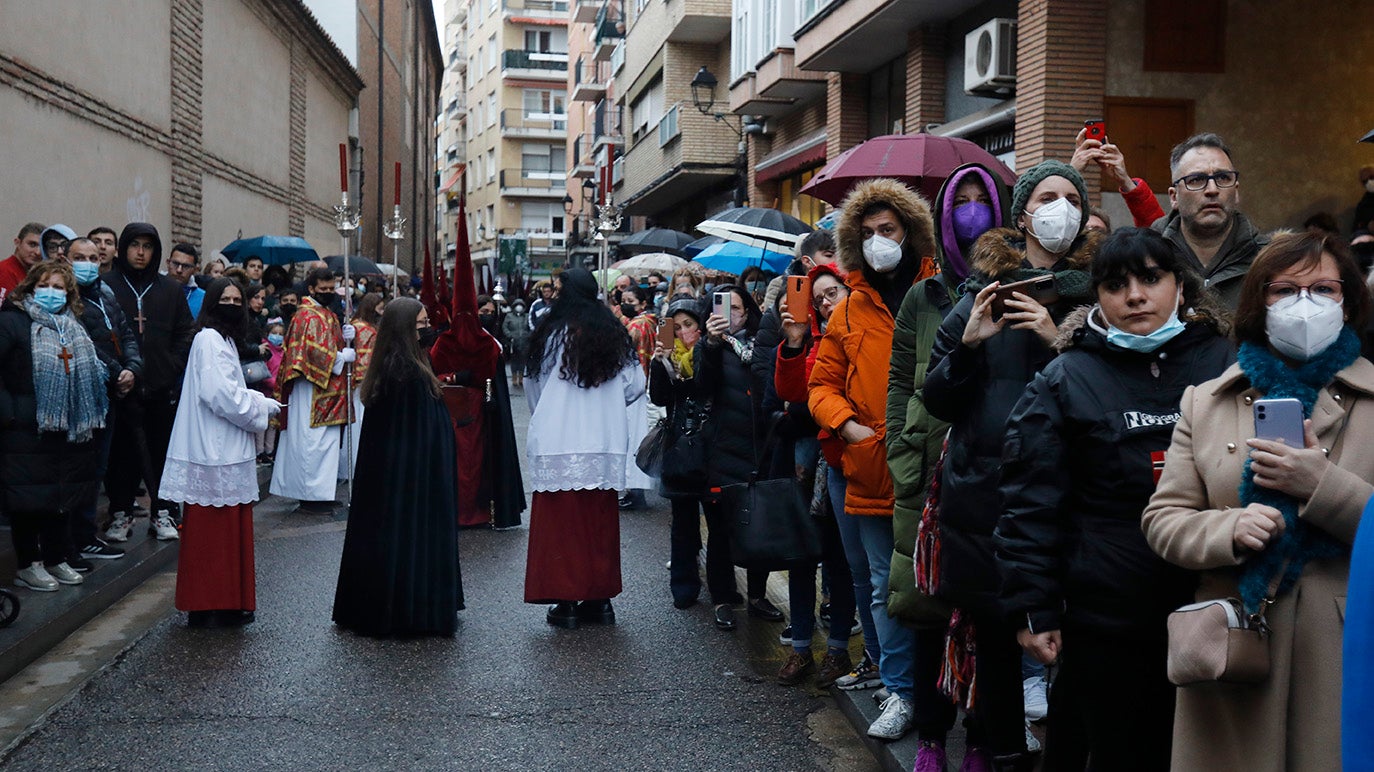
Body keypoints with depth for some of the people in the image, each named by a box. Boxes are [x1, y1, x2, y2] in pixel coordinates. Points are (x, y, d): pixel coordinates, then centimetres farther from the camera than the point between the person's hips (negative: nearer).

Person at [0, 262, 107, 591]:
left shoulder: (73, 329, 15)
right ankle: (27, 566, 13)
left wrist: (87, 420, 14)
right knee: (28, 497, 1)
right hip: (26, 431, -7)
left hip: (68, 433, 7)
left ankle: (55, 559, 26)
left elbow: (92, 373, 23)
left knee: (63, 494, 13)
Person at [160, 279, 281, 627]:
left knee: (228, 530, 13)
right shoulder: (209, 340, -12)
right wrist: (263, 407, -9)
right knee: (210, 531, -3)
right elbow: (221, 395, -20)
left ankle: (228, 602, 20)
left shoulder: (223, 340, 19)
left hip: (226, 451, 10)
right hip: (214, 453, -10)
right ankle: (207, 607, 3)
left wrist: (258, 401, 4)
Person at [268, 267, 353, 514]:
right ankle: (312, 496, -5)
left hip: (327, 390, 10)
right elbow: (313, 350, -21)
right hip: (312, 390, -10)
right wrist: (343, 356, -13)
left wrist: (346, 337, 4)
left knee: (324, 442, 12)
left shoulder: (328, 315, 18)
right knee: (314, 442, -8)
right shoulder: (308, 316, -13)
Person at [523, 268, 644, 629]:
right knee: (600, 523, 12)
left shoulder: (554, 335, -6)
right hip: (605, 446, 4)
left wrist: (541, 420, 25)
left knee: (562, 523, 3)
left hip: (559, 447, -4)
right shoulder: (615, 336, 5)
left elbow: (534, 389, 5)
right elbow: (636, 386, 6)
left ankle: (566, 602, 4)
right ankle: (600, 599, 17)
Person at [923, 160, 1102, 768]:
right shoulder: (982, 290, 12)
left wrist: (1060, 341, -13)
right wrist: (968, 343, -6)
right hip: (984, 490, 2)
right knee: (992, 634, 6)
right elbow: (936, 400, 10)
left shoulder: (1094, 291, 7)